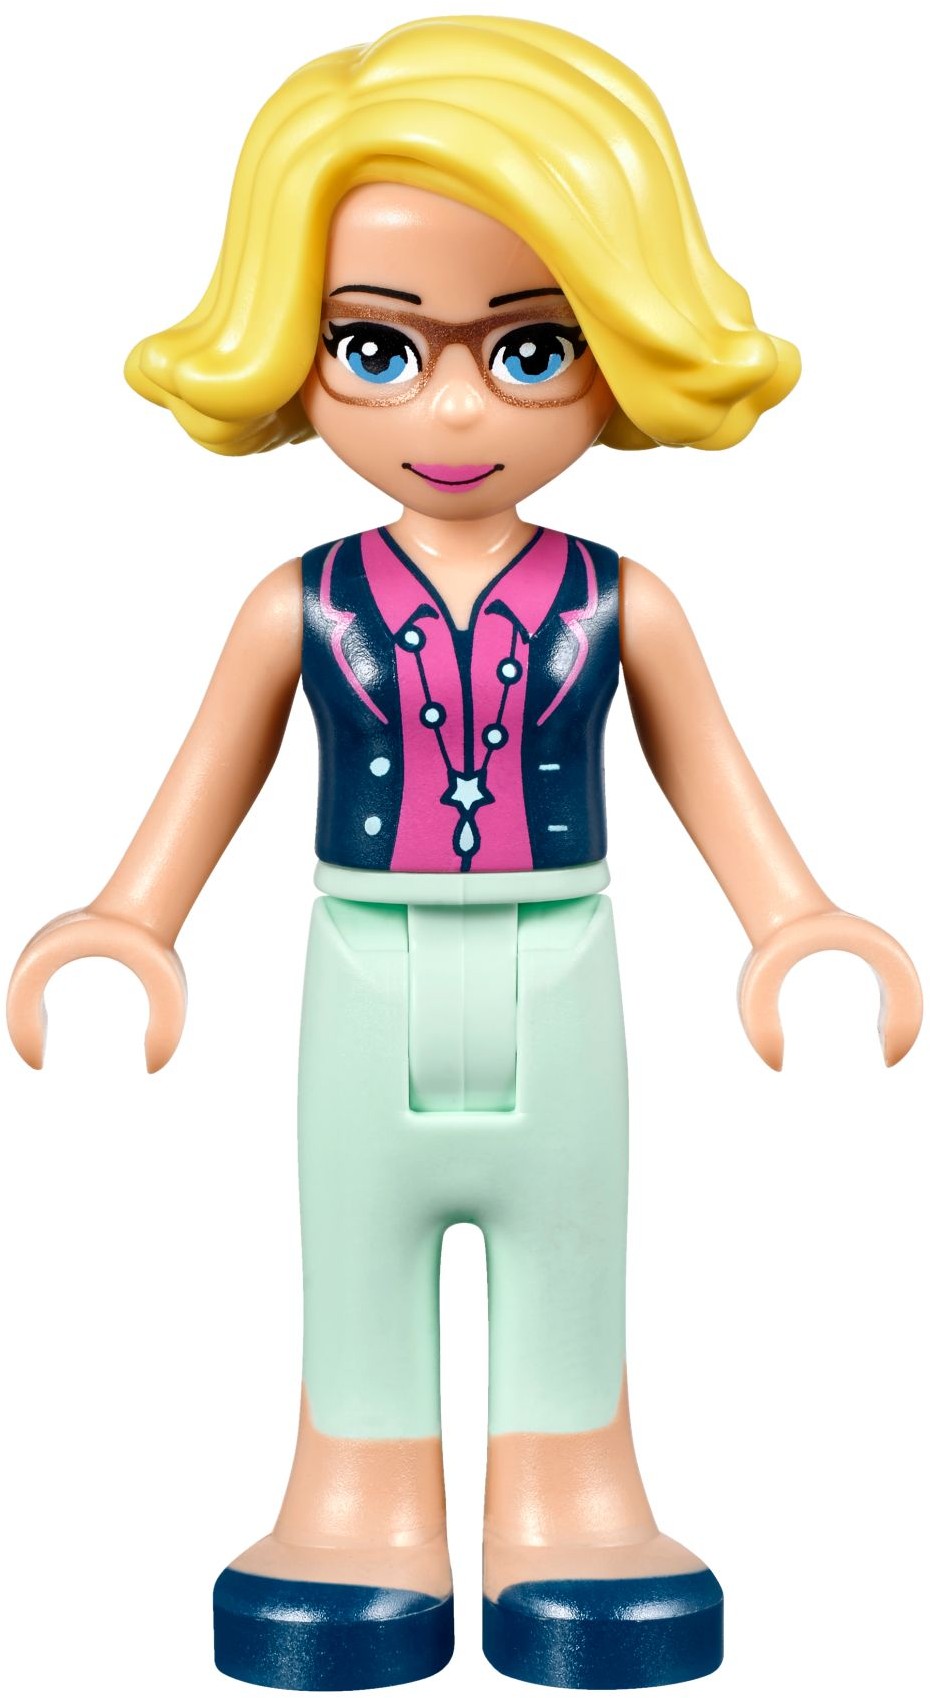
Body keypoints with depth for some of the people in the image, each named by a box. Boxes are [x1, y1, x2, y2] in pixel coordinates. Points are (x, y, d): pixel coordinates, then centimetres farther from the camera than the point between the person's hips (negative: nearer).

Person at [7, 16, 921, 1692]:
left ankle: (571, 1511, 25)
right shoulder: (300, 607, -5)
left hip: (558, 993, 0)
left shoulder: (621, 605, -5)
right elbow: (210, 782, 4)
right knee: (359, 1276, 12)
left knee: (568, 1267, 12)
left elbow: (709, 777, 3)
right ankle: (365, 1516, 25)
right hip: (367, 999, 0)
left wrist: (791, 924, -2)